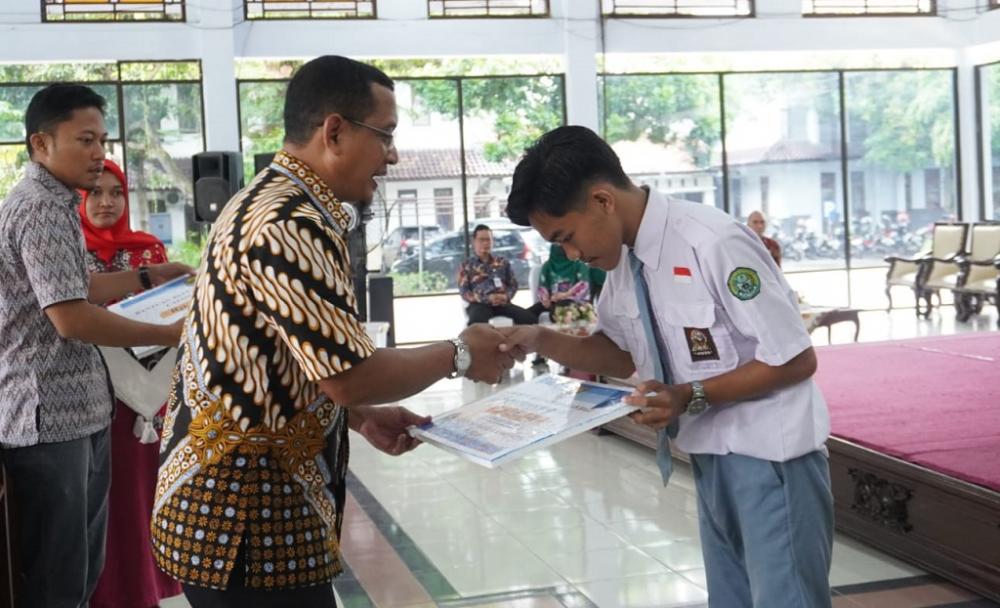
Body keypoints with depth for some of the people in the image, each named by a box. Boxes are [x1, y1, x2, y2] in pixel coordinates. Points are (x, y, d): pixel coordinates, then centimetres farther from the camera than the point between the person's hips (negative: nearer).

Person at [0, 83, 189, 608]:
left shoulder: (51, 203, 16)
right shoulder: (42, 209, -17)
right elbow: (71, 318, -23)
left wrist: (149, 277, 17)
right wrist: (171, 334, -15)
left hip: (76, 410, 10)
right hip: (50, 416, -10)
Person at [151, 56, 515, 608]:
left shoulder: (269, 204, 13)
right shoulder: (289, 225, -22)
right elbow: (349, 375, -24)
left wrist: (361, 418, 8)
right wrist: (459, 354, -9)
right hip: (243, 519, -10)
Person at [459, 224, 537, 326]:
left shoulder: (502, 262, 22)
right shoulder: (466, 266, 13)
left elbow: (513, 284, 20)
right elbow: (464, 292, 2)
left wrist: (506, 296, -5)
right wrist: (487, 298, -13)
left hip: (502, 303, 3)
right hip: (480, 304, -3)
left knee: (531, 318, -24)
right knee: (476, 323, -41)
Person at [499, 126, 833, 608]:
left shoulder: (713, 244, -24)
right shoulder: (624, 261, -1)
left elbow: (795, 360, -19)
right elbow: (622, 355, 13)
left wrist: (691, 398, -25)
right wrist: (540, 341, -3)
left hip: (769, 457, -8)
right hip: (710, 457, 8)